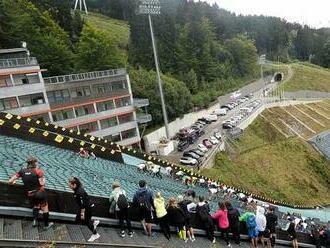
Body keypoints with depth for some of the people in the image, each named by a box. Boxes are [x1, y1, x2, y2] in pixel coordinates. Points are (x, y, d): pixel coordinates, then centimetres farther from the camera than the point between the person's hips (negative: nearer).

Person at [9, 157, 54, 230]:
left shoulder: (22, 171, -1)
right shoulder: (38, 171, -12)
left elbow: (10, 181, -2)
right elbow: (42, 183, -19)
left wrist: (13, 182, 20)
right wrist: (43, 178, 1)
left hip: (30, 195, 4)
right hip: (40, 192, -4)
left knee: (36, 206, 32)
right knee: (45, 208, 14)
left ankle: (35, 220, 14)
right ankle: (46, 225, 24)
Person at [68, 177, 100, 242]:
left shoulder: (79, 192, -29)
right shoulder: (76, 190, 1)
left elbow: (83, 204, -27)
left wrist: (82, 213, -21)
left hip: (87, 208, -10)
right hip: (84, 207, 10)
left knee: (86, 221, 5)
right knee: (78, 220, 15)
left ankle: (95, 234, 24)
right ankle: (94, 222, 27)